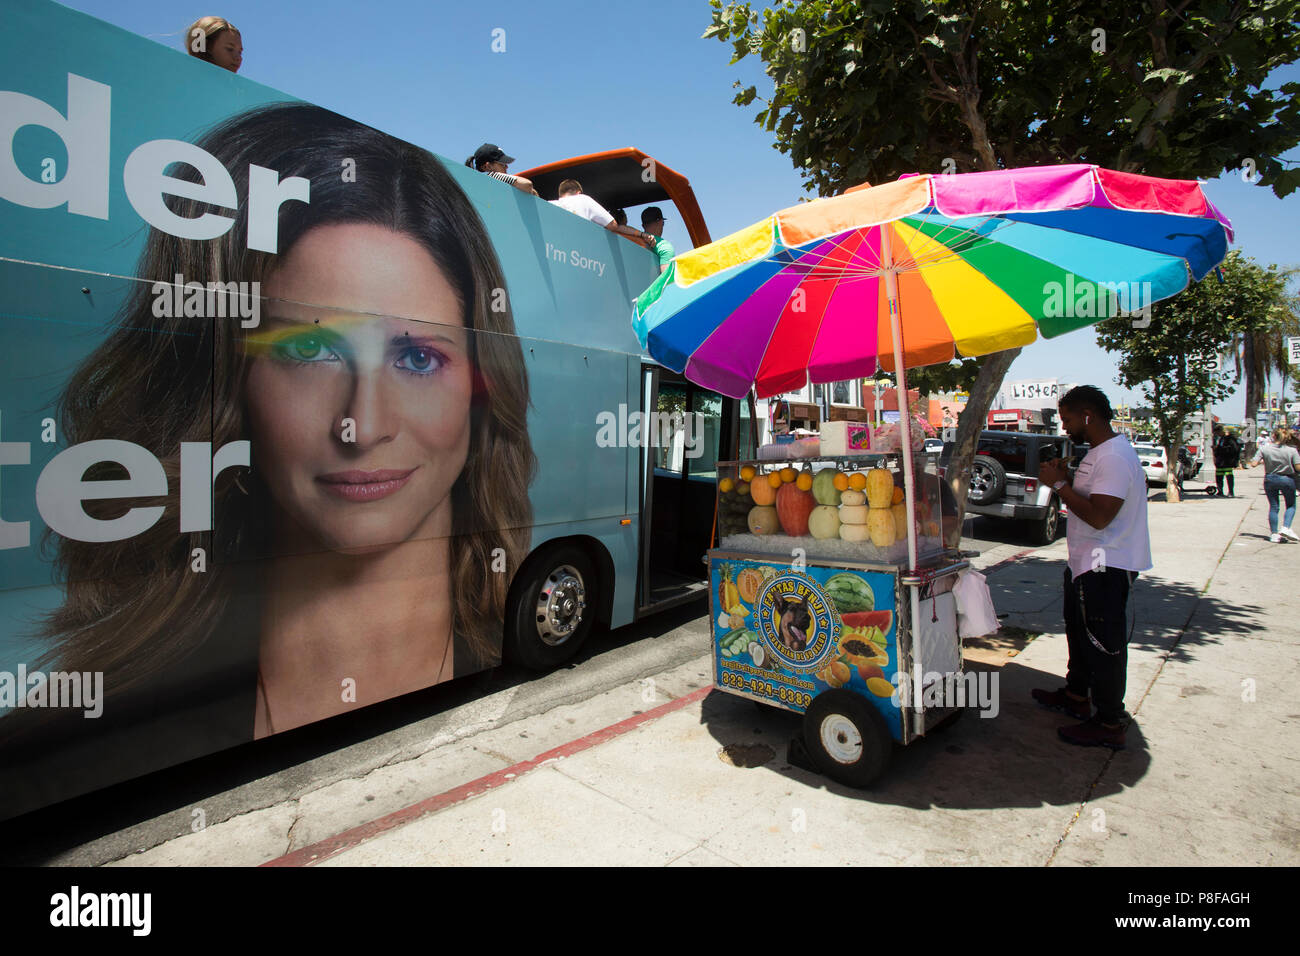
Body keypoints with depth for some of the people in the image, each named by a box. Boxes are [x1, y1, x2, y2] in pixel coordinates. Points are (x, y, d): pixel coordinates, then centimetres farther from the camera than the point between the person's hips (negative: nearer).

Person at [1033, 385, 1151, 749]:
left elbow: (1099, 516, -30)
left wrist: (1059, 484, -22)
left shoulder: (1115, 457, -22)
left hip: (1106, 568, -11)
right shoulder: (1097, 453, 12)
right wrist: (1066, 478, 5)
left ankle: (1109, 725, 9)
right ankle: (1076, 695, 40)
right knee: (1079, 631, 23)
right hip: (1085, 562, 11)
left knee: (1103, 643, -2)